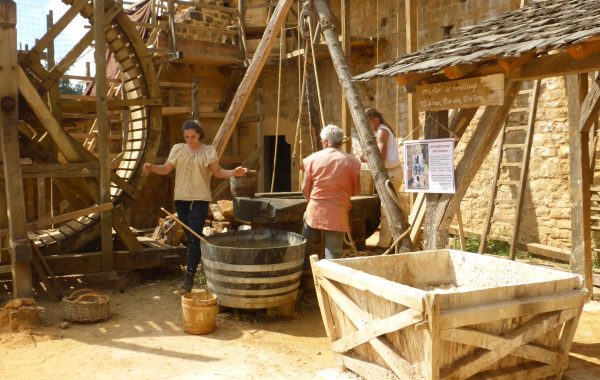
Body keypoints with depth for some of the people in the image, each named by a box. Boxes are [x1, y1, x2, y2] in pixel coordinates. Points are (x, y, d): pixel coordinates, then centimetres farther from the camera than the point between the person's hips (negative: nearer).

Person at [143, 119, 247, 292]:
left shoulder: (208, 151, -1)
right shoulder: (177, 149, 6)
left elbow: (217, 171, -2)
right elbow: (166, 169, 6)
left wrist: (233, 172, -19)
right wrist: (151, 167, -12)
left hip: (200, 199, -3)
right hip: (181, 199, 4)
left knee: (195, 237, -10)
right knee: (191, 237, 12)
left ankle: (189, 276, -10)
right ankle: (198, 264, 29)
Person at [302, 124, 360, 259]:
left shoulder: (313, 158, 0)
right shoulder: (351, 161, -1)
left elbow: (305, 189, 4)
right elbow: (356, 190, 6)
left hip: (314, 211, 1)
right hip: (337, 214, -1)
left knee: (305, 246, 21)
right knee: (333, 254, 2)